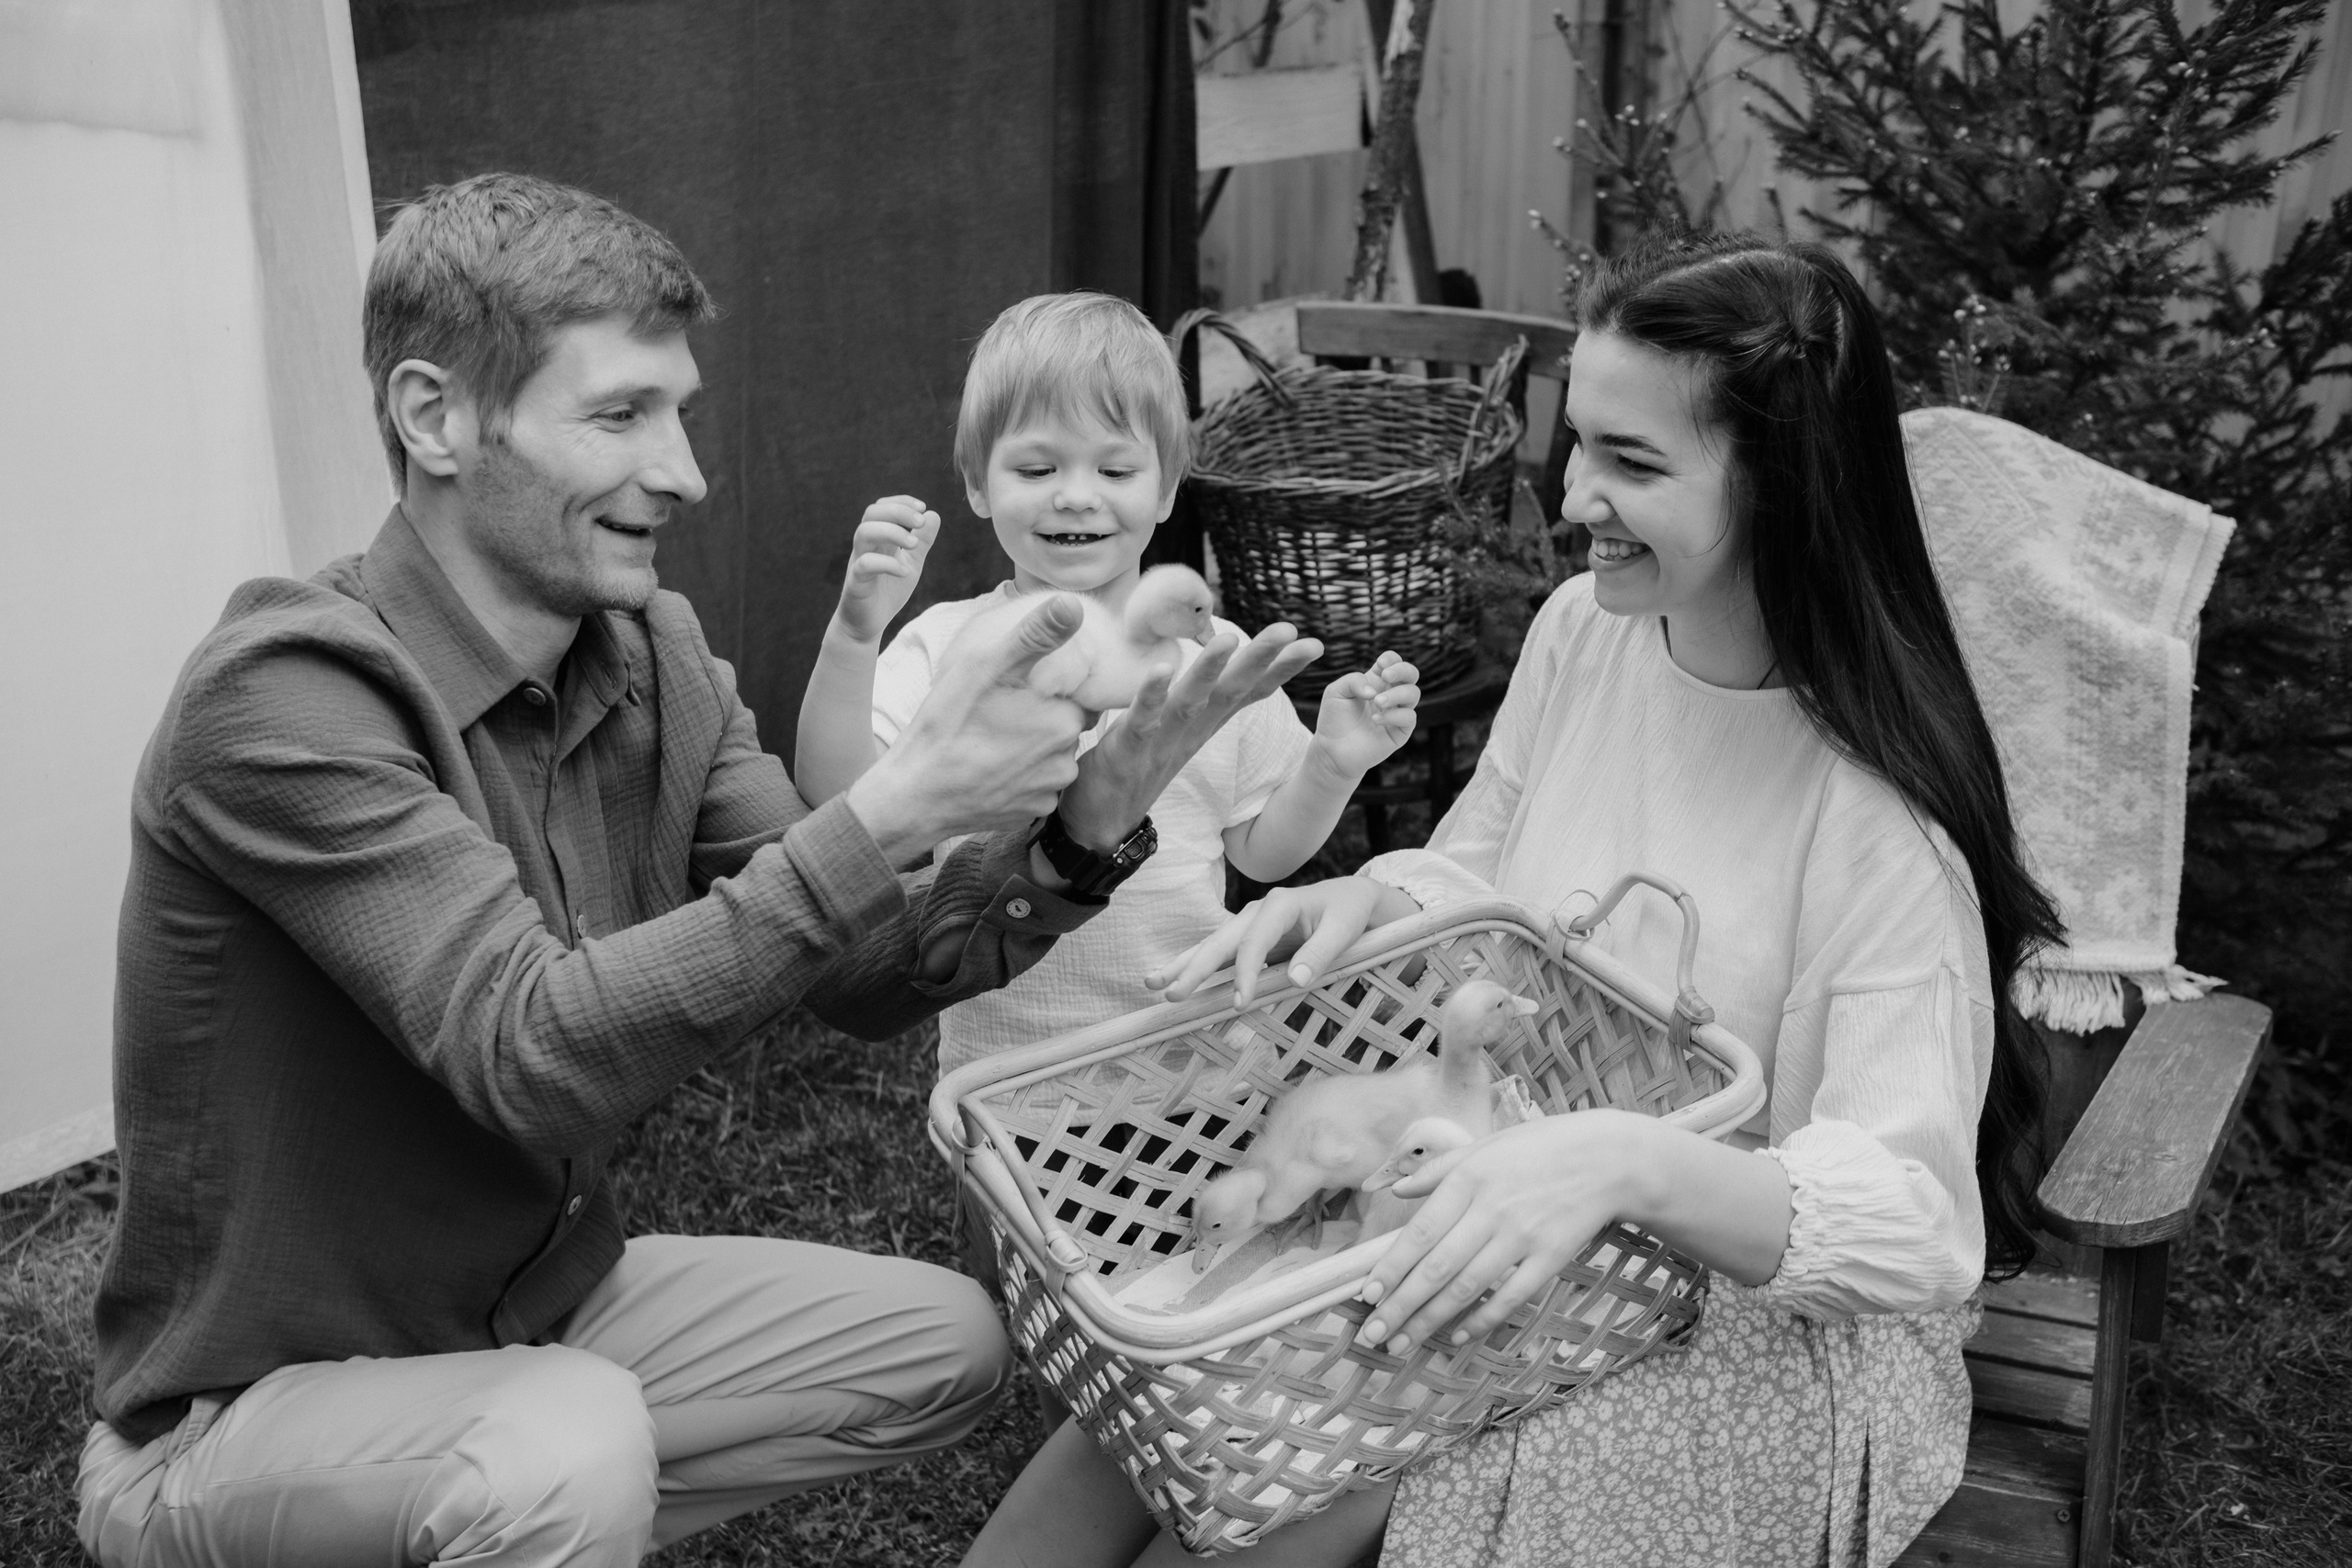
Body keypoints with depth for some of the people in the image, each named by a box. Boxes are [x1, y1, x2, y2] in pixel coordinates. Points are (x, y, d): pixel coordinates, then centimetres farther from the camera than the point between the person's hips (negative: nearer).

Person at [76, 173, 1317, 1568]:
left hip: (548, 1300, 8)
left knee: (948, 1345, 6)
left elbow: (860, 976, -5)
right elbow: (534, 1053, -34)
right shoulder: (286, 698, -24)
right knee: (570, 1451, -36)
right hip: (259, 1400, -7)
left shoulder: (653, 656, -3)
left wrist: (1070, 829, -23)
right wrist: (894, 812, -39)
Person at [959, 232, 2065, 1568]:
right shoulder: (1580, 631, -3)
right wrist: (1369, 899, -11)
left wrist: (1627, 1160, -42)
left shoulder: (1880, 812, -22)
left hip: (1759, 1314, -5)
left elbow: (1917, 1224, -25)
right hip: (1496, 1224, 6)